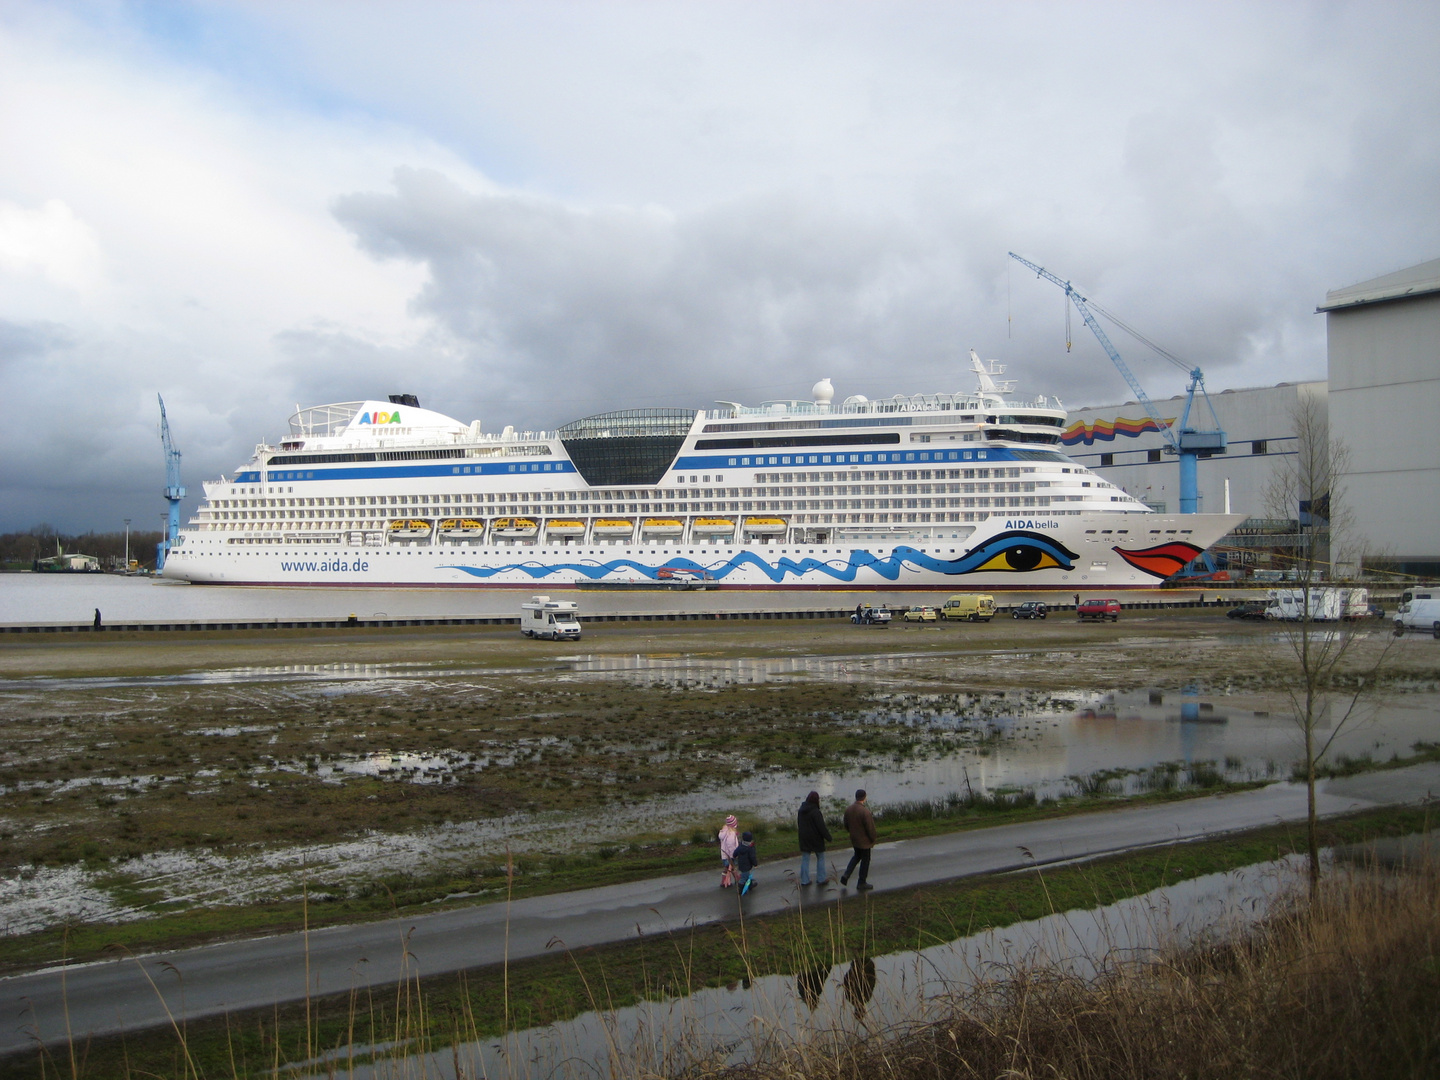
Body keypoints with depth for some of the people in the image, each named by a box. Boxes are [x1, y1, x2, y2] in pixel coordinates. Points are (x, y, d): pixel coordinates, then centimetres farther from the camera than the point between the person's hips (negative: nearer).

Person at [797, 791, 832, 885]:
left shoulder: (801, 810, 2)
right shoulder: (816, 812, -21)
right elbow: (821, 827, -19)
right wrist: (829, 837, -8)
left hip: (804, 839, 6)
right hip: (816, 839, -6)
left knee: (805, 860, 9)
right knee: (820, 858, 11)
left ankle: (804, 880, 10)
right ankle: (820, 879, 14)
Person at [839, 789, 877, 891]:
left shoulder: (848, 809, -4)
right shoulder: (865, 811, -27)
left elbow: (846, 825, 8)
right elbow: (870, 828, -21)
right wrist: (873, 840, -5)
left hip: (853, 840, 7)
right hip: (864, 841, -7)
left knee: (857, 856, 27)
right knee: (865, 860, 10)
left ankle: (846, 875, 14)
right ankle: (861, 883, 19)